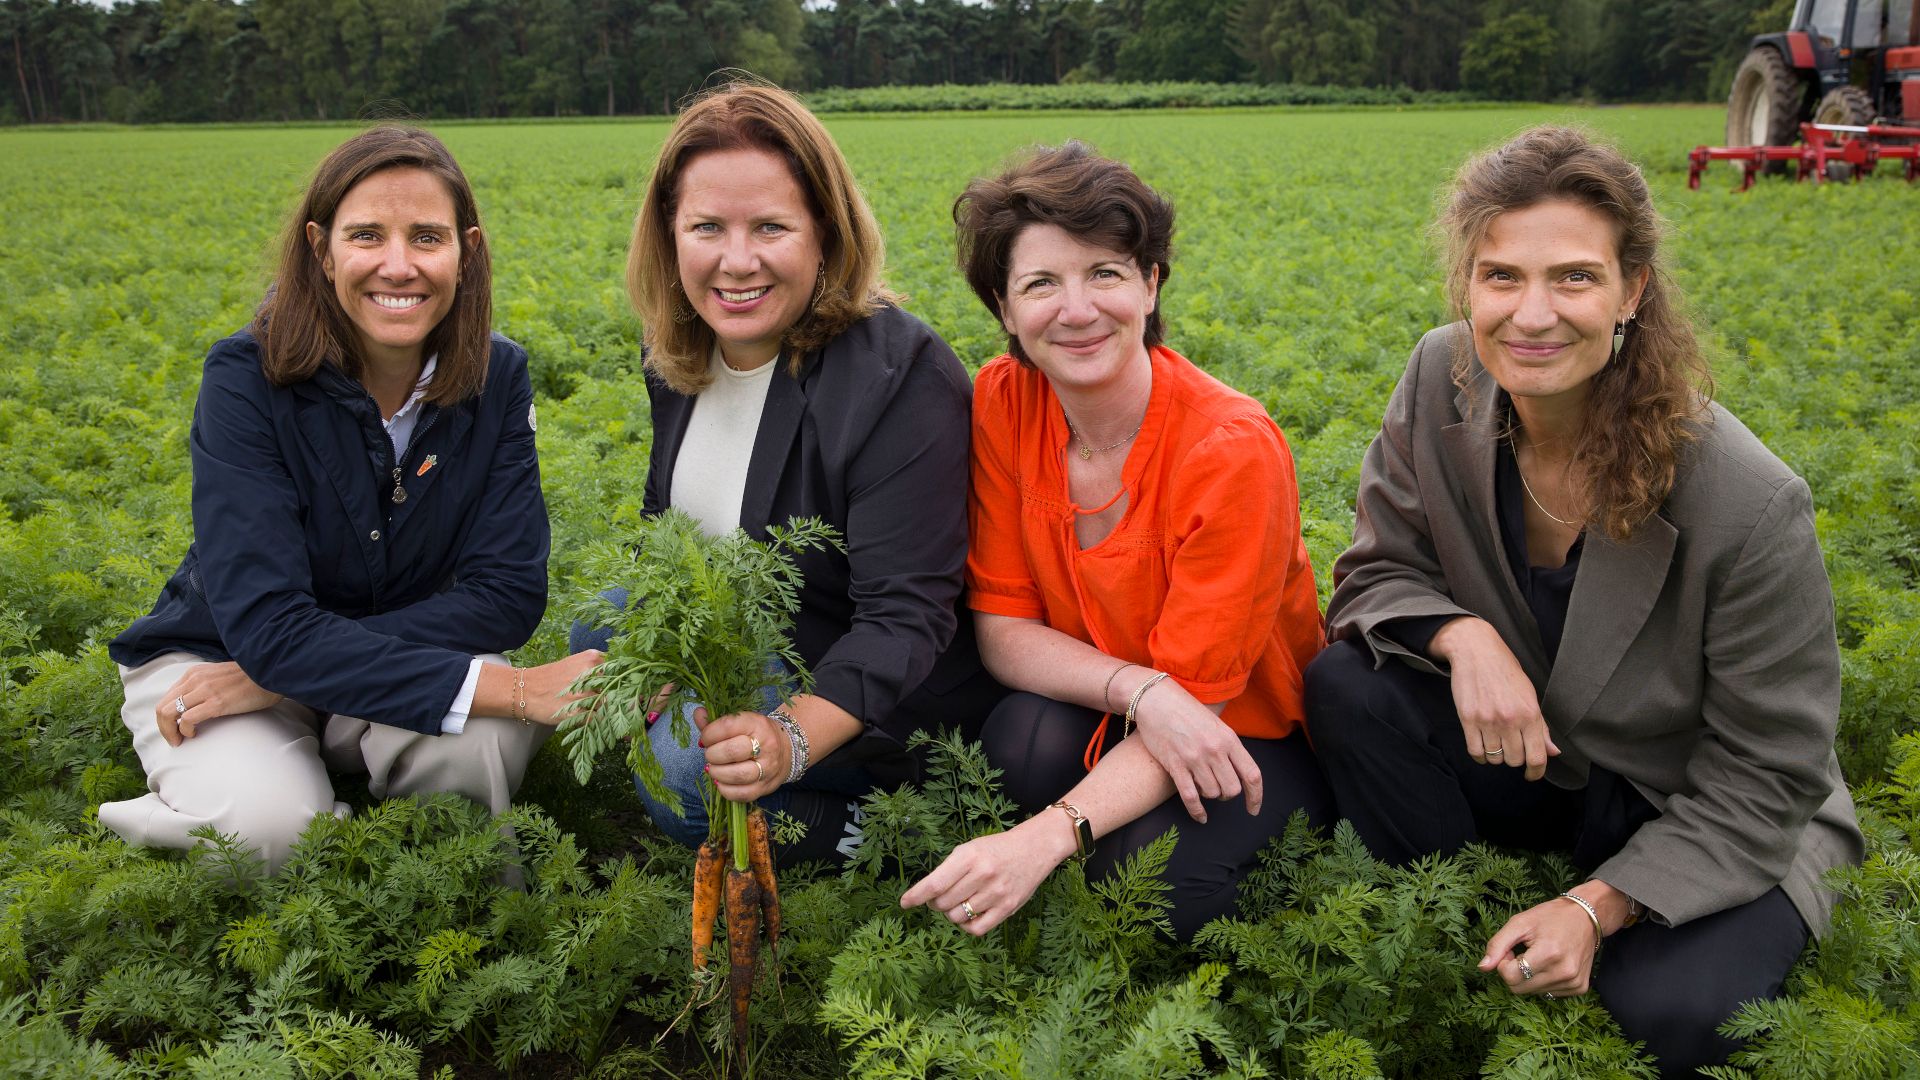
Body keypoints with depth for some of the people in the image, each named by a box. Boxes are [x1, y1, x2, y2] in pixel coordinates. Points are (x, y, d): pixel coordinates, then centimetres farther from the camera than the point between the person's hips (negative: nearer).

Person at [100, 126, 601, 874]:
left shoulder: (495, 378, -12)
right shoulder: (247, 381, -21)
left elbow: (508, 594, -18)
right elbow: (266, 625, -29)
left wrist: (278, 670, -25)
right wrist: (513, 687, -39)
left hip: (390, 665, 2)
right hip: (212, 659, -2)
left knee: (485, 733, -31)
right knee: (269, 826, -32)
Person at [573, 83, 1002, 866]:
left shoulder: (902, 379, -27)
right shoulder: (681, 353, -3)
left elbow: (906, 615, -30)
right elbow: (666, 523, 11)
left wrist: (793, 735, -46)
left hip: (872, 692, -8)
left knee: (689, 770, -26)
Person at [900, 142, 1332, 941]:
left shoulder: (1232, 449, -25)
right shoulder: (1001, 403, -12)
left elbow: (1195, 689, -24)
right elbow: (1002, 624, -9)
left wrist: (1050, 833, -40)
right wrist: (1138, 689, -30)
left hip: (1248, 733, -2)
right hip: (1090, 713, 2)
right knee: (1025, 738, -31)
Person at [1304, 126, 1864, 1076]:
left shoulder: (1750, 506, -28)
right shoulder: (1442, 382, -17)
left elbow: (1765, 776, -18)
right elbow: (1378, 572, -7)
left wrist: (1597, 907, -28)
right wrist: (1462, 634, -31)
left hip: (1693, 818, -3)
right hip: (1521, 751, 4)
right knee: (1345, 684, -23)